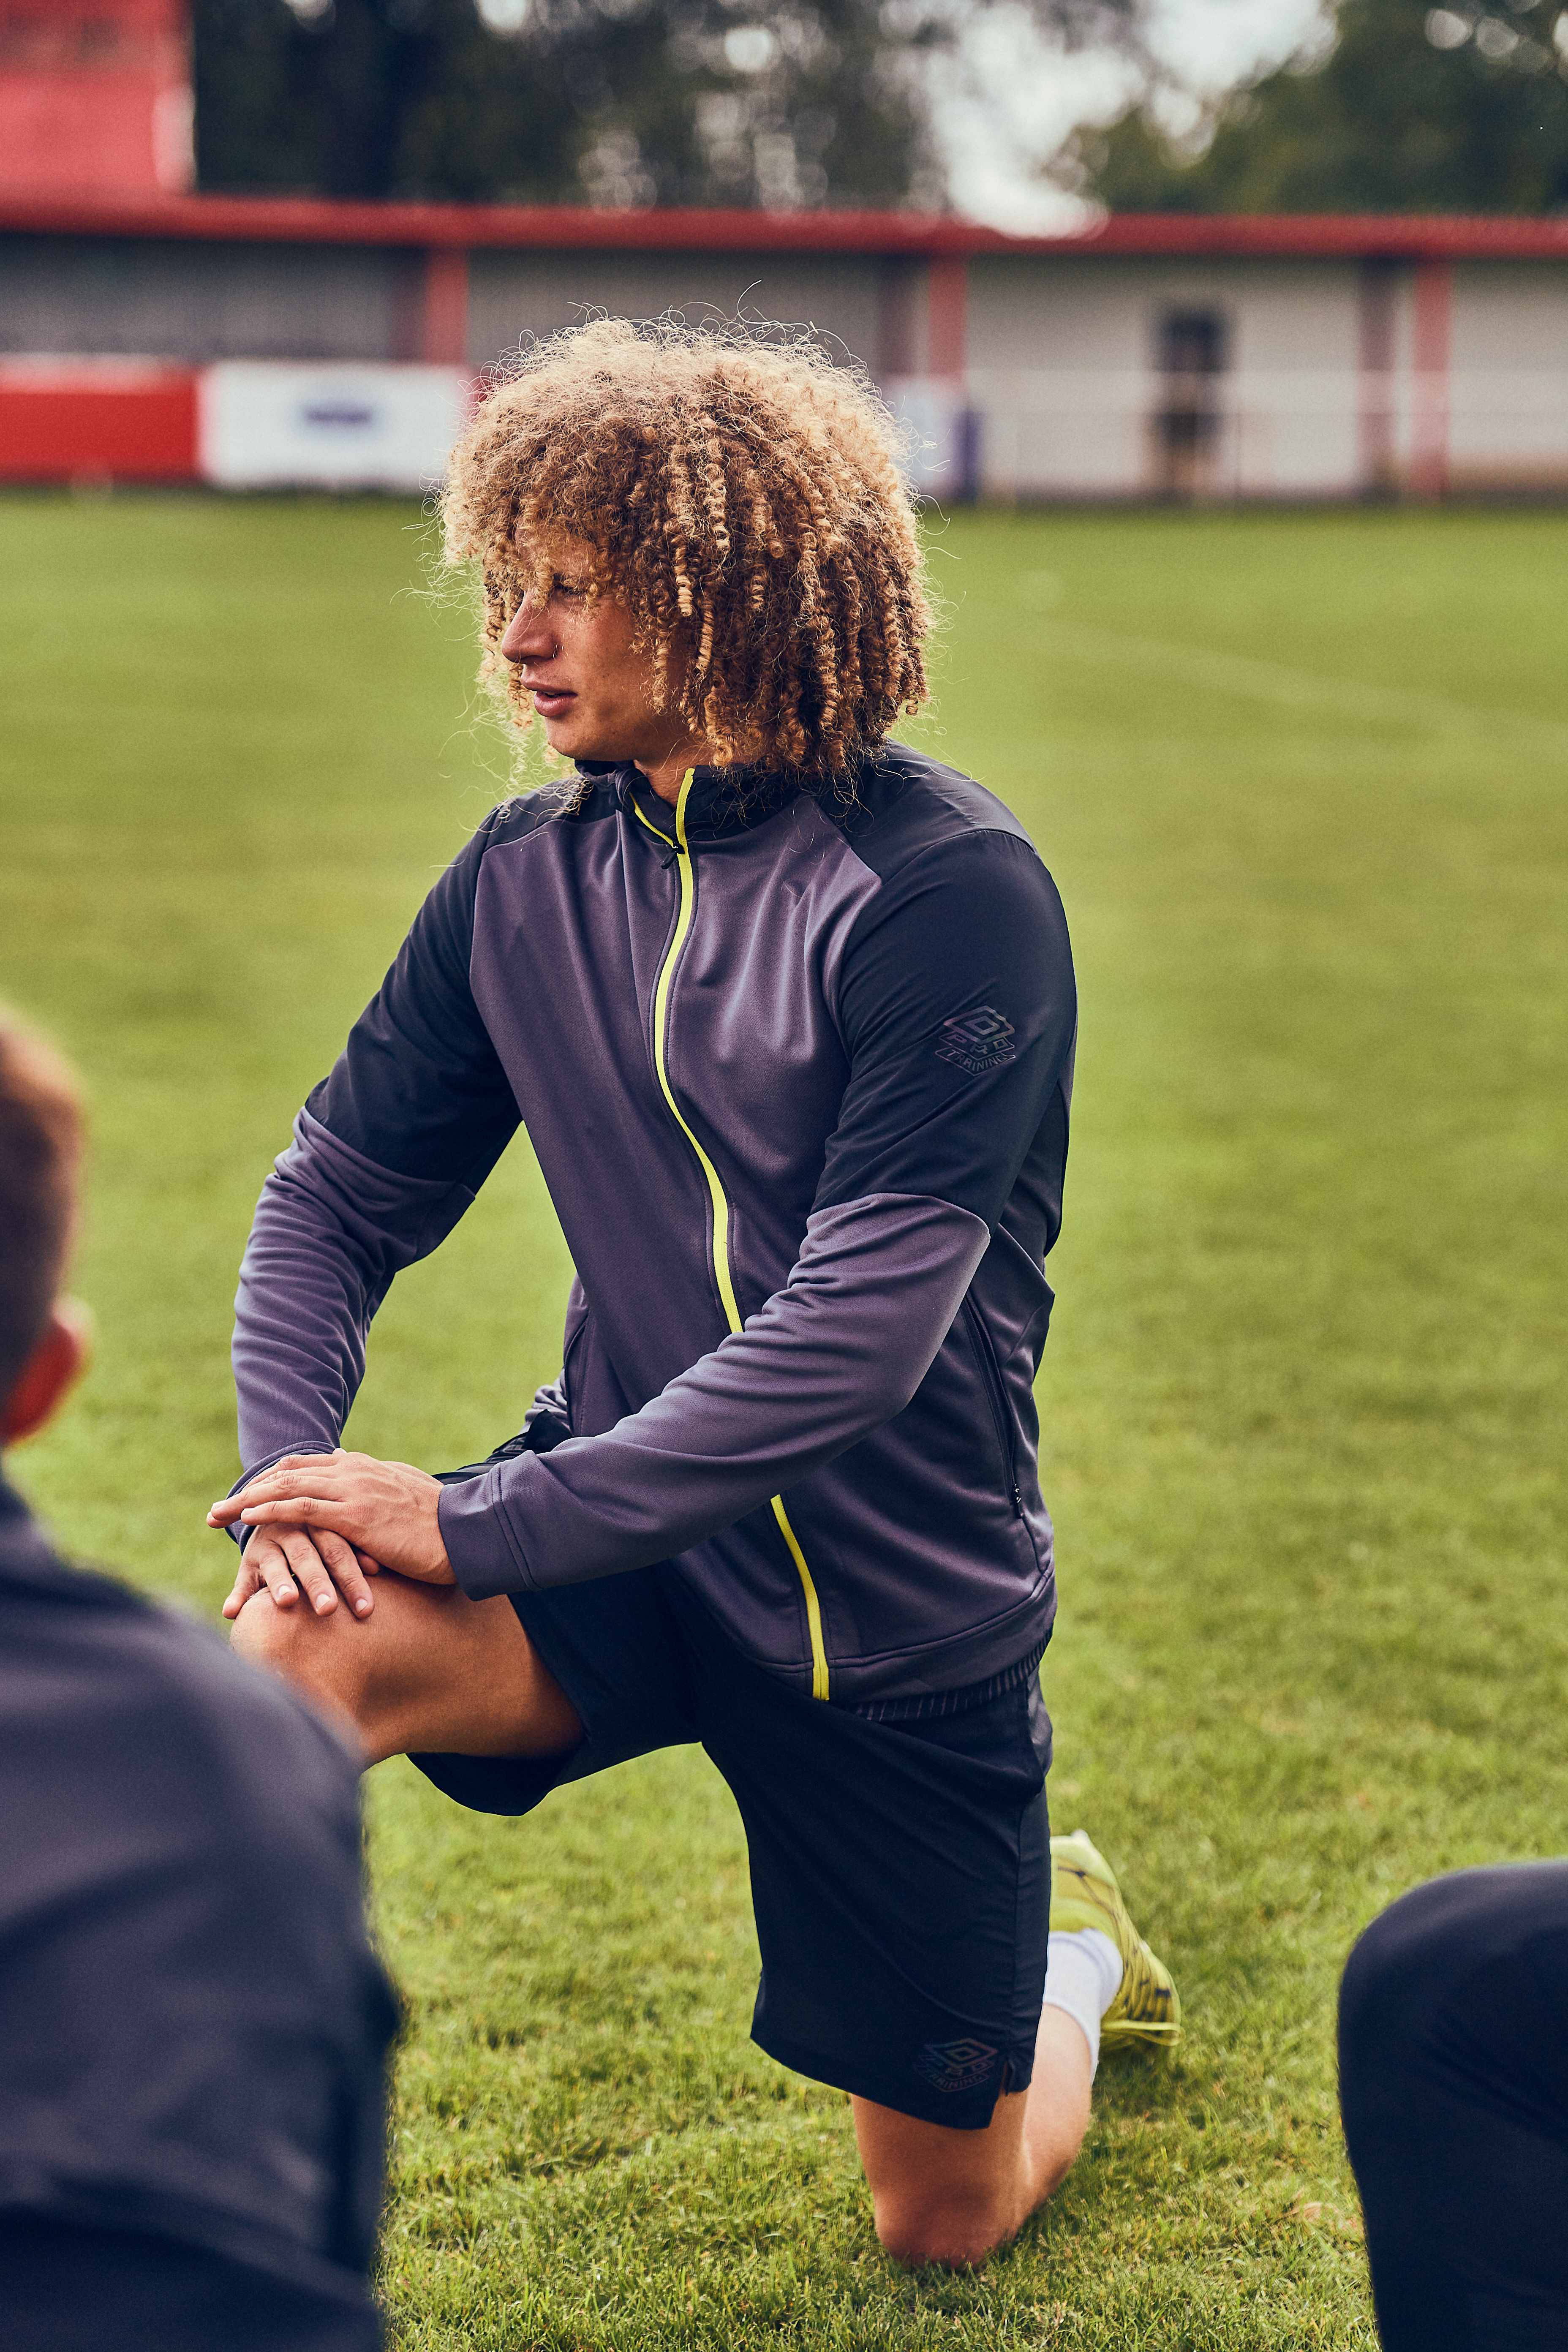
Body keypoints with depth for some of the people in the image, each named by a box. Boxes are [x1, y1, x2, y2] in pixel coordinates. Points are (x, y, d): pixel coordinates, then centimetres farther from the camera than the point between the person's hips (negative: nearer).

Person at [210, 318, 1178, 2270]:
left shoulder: (950, 896, -20)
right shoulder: (528, 879, -2)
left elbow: (854, 1339, -26)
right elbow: (337, 1197, 6)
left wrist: (482, 1525, -27)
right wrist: (286, 1467, -14)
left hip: (900, 1599, -3)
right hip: (630, 1535, 3)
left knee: (949, 2222, 12)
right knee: (296, 1644, -32)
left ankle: (1072, 1950, 44)